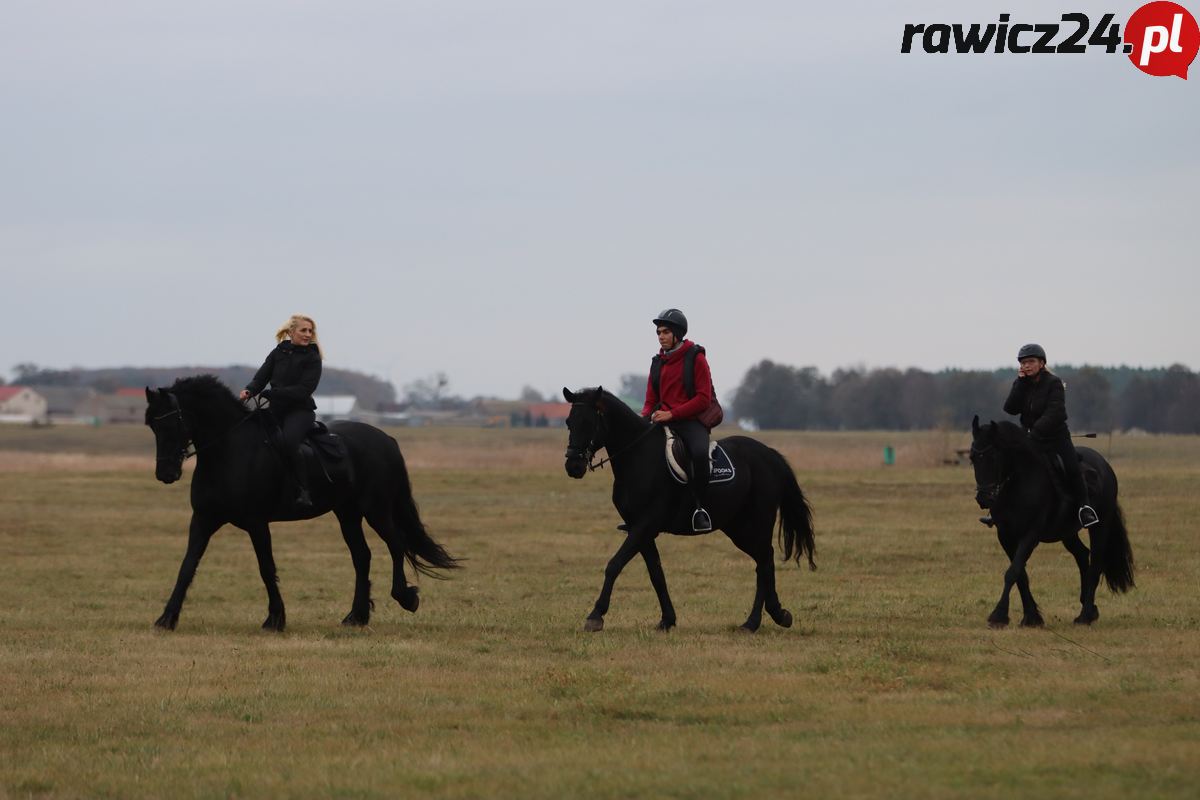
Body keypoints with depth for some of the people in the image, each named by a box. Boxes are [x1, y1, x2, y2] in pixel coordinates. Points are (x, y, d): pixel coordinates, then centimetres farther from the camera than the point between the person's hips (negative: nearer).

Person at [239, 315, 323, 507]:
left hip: (300, 410, -6)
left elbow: (304, 390, -13)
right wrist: (249, 391, -20)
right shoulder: (278, 353, 11)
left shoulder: (312, 359, -2)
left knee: (288, 441, -33)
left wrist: (271, 392, -20)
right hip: (276, 410, 6)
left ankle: (303, 491, -27)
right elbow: (261, 376, 2)